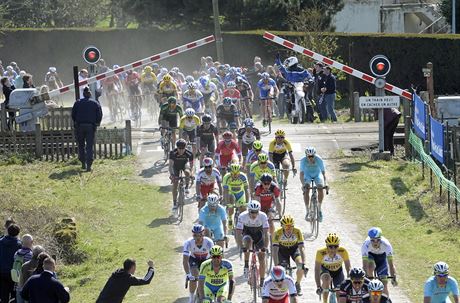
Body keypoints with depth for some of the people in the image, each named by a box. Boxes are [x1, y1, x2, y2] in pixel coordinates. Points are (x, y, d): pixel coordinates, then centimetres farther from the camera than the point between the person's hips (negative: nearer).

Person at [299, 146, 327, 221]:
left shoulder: (319, 159, -30)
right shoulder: (303, 160, -29)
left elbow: (323, 172, -30)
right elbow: (301, 173, -32)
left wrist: (325, 183, -43)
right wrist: (303, 184, -46)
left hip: (317, 174, 0)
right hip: (307, 175, 0)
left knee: (321, 189, -24)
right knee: (306, 190, -22)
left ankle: (319, 209, -6)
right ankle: (308, 212, -14)